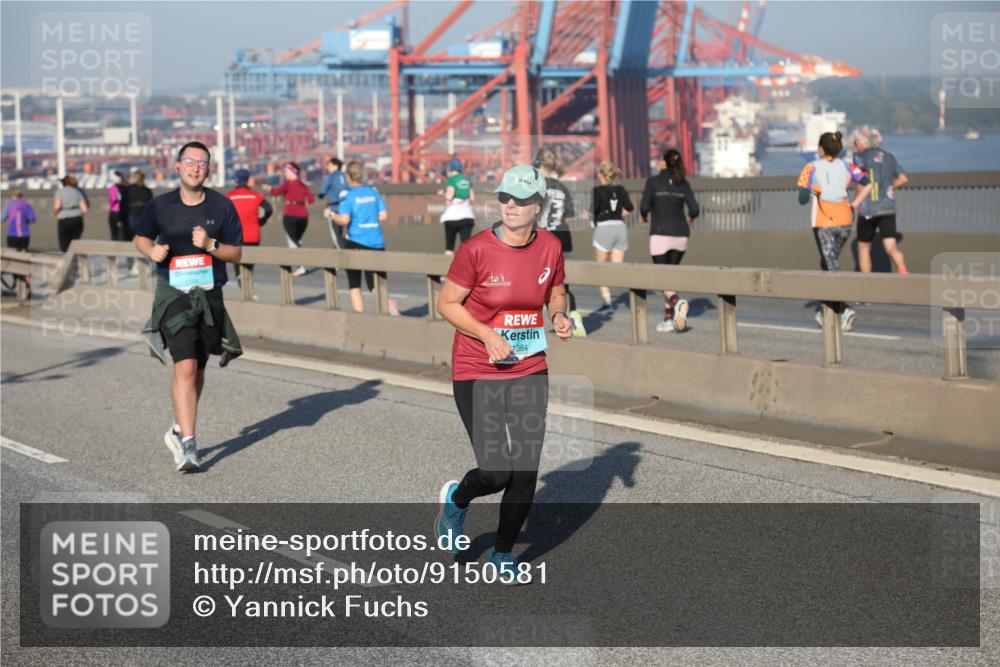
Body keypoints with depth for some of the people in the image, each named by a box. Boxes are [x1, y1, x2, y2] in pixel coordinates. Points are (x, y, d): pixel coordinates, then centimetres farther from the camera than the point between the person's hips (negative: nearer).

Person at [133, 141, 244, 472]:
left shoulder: (222, 206, 0)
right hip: (173, 294, -2)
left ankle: (179, 429, 35)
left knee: (197, 370, 14)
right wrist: (152, 250, -7)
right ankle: (188, 444, -18)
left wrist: (210, 245, -16)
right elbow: (140, 237, 15)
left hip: (210, 295, 3)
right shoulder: (160, 206, -1)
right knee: (185, 367, -17)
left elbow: (236, 253, 3)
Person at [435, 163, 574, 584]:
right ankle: (456, 500, 28)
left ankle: (503, 553, 26)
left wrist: (559, 316, -6)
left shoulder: (550, 247, -1)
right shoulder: (476, 250, -15)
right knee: (496, 473, -9)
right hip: (477, 372, -4)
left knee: (526, 472, 3)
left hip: (530, 370, 4)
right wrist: (487, 334, -19)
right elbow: (447, 304, -6)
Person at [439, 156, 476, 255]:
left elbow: (449, 196, -15)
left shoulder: (451, 179, -4)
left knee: (449, 245, 4)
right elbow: (472, 198, 11)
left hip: (452, 216, -4)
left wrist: (443, 193, 5)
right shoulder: (466, 180, 13)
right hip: (467, 215, 4)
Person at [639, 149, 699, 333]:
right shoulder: (683, 183, 5)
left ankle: (677, 301, -33)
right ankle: (669, 318, 13)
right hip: (681, 235, 4)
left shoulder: (653, 182, -4)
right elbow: (694, 209, -3)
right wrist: (689, 220, 19)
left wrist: (644, 217, 9)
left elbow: (644, 206, -12)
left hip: (660, 234, -4)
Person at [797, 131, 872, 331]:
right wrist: (854, 204, 1)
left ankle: (844, 310, -20)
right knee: (827, 263, 20)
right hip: (844, 220, 4)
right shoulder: (846, 166, 3)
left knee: (831, 265, -3)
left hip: (823, 222, -4)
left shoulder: (812, 169, -7)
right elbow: (868, 185, -7)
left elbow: (802, 199, -11)